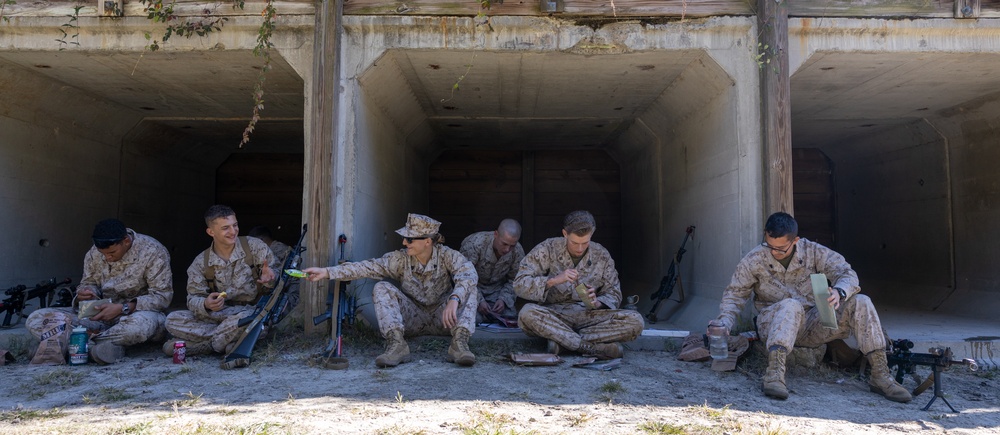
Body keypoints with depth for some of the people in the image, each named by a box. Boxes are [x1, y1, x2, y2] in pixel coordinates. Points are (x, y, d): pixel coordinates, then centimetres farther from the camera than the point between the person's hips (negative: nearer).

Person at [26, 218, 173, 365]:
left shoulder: (152, 251, -12)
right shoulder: (95, 253, 2)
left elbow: (162, 296, -15)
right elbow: (90, 282, 17)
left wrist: (123, 308, -25)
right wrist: (85, 292, -9)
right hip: (102, 315, 5)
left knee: (142, 322, -44)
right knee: (35, 319, -13)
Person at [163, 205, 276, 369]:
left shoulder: (254, 246, -4)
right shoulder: (201, 263, 1)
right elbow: (193, 299, -3)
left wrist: (271, 278, -31)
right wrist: (206, 304, -28)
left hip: (254, 312, -3)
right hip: (217, 316, 3)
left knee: (244, 318, -40)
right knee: (172, 320, -16)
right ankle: (231, 342, -22)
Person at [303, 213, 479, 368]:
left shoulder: (447, 255, -14)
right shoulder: (400, 259, -8)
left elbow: (468, 273, -32)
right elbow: (368, 267, -17)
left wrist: (454, 300, -51)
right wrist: (327, 272, -26)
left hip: (443, 319, -2)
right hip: (412, 320, 2)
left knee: (467, 287, -25)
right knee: (382, 288, -19)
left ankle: (459, 342, -38)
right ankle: (396, 343, -34)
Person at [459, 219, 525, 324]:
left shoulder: (518, 252, -16)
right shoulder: (474, 243, -30)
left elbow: (513, 280, -1)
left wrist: (503, 299, -17)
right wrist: (479, 300, -28)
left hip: (497, 290, 4)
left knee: (510, 317, -13)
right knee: (474, 318, -25)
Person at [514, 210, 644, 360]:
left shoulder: (601, 256, 3)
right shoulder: (547, 249, -5)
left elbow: (614, 295, 8)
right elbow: (519, 284, -11)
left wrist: (596, 302, -15)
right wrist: (553, 281, -26)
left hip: (588, 315, 3)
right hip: (553, 314, -2)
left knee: (635, 322, -23)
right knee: (527, 314, -37)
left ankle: (561, 340, -25)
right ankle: (593, 347, -34)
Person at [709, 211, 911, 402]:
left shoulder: (813, 251, -2)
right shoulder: (754, 260, -5)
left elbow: (846, 272, -9)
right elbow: (735, 294, 0)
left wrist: (839, 292, -33)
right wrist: (725, 321, -17)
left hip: (813, 324, 3)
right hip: (774, 325, -3)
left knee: (860, 303, -17)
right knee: (791, 305, -38)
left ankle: (880, 375, -16)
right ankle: (774, 373, -53)